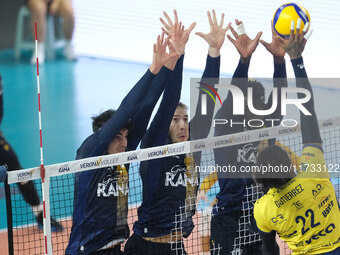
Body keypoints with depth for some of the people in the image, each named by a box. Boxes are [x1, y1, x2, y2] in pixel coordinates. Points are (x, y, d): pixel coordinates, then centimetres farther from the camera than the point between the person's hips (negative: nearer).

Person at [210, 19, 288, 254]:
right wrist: (244, 60, -32)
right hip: (229, 215, -4)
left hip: (261, 216, 4)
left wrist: (279, 59, -18)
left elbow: (279, 97, -2)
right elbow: (233, 95, -15)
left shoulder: (265, 129, 10)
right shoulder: (225, 128, 0)